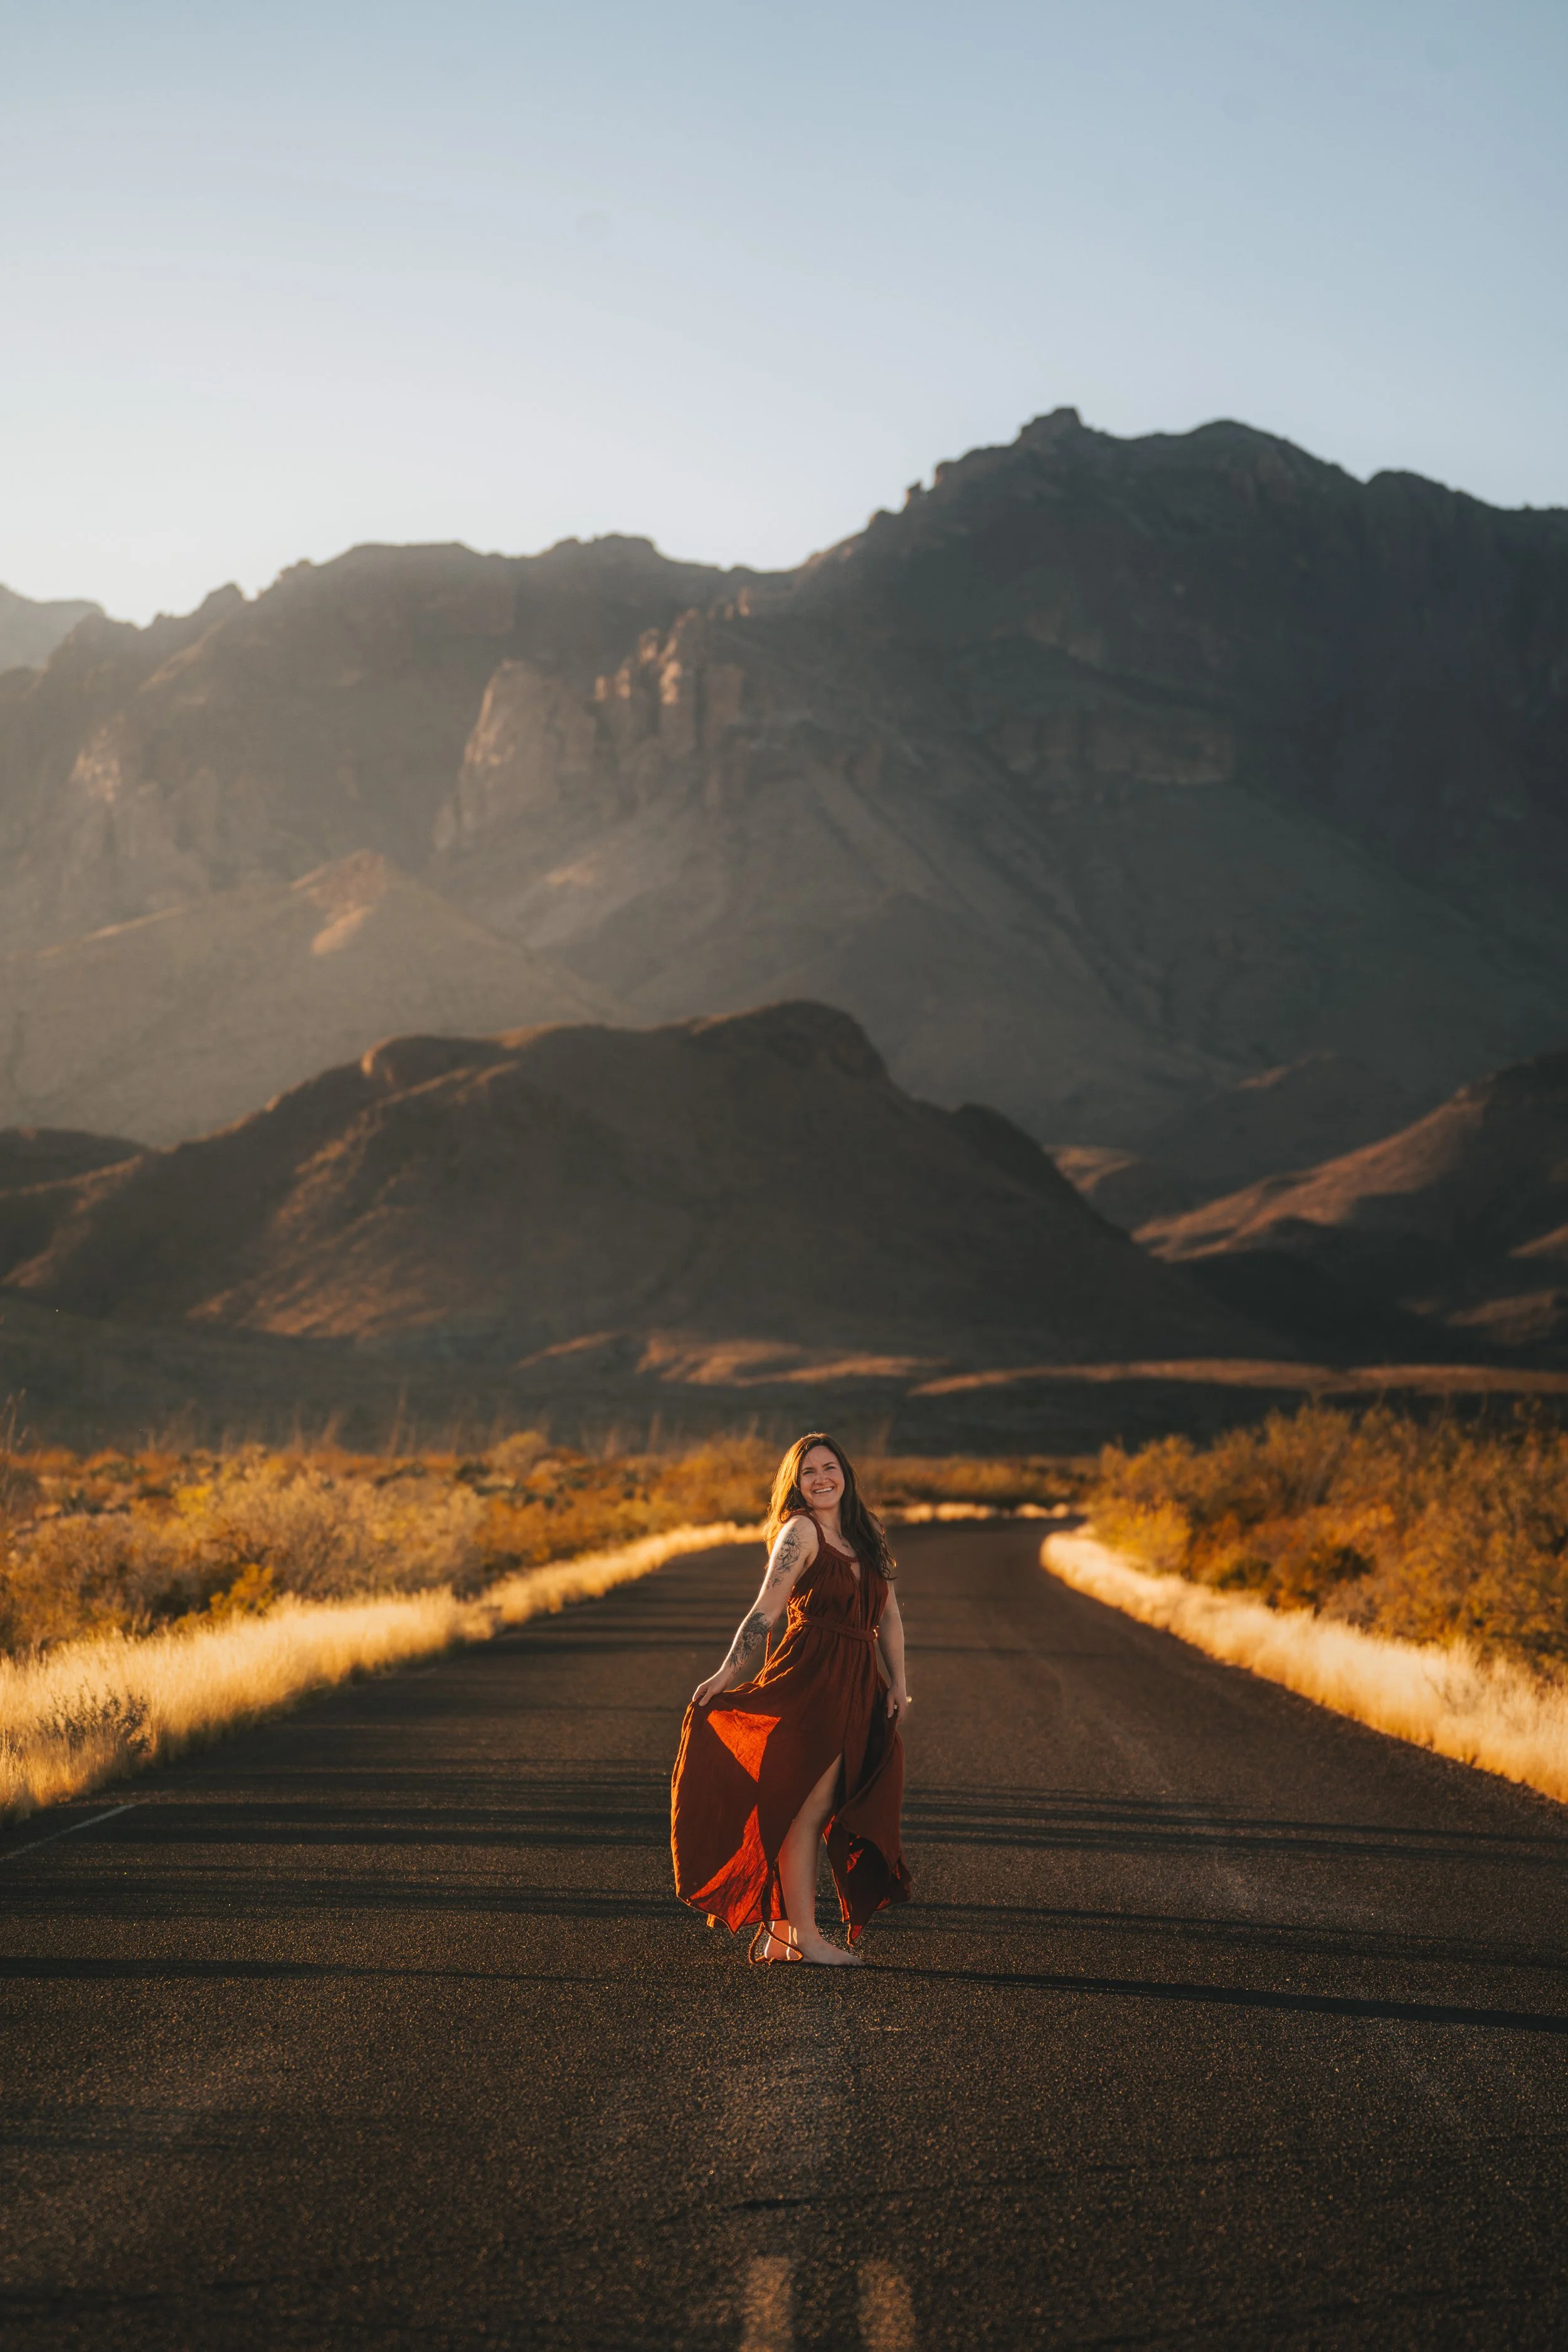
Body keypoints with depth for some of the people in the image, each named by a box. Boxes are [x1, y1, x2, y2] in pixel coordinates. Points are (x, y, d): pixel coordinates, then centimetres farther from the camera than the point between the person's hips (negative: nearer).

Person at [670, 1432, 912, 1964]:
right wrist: (727, 1674, -15)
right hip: (809, 1680, -7)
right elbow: (766, 1612, -9)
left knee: (817, 1811, 9)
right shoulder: (800, 1532, -5)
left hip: (855, 1689, 7)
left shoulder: (867, 1536, 15)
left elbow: (889, 1617, 17)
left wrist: (898, 1683, 9)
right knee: (806, 1806, -5)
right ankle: (803, 1934, -2)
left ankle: (780, 1931, 16)